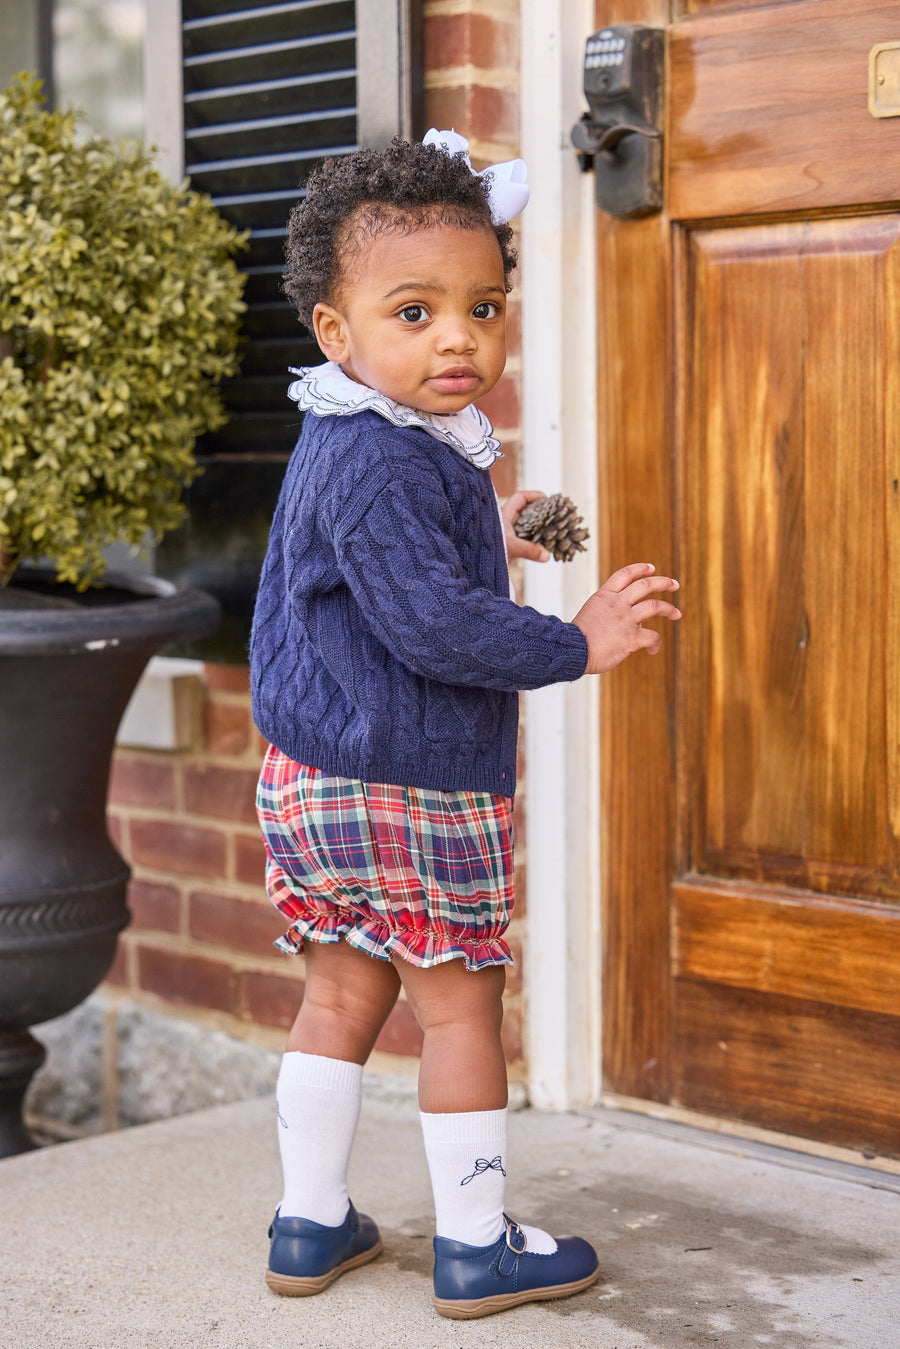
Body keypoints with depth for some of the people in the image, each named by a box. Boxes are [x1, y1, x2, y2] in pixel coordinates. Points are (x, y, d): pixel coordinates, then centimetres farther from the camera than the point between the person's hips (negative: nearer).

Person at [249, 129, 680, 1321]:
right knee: (461, 1004, 4)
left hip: (311, 777, 10)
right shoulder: (383, 466, -22)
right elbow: (433, 624, -28)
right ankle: (477, 1245, 16)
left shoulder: (343, 446, 11)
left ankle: (311, 1224, 27)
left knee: (342, 995, 17)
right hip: (413, 788, -10)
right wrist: (576, 644, -19)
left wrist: (483, 541, 31)